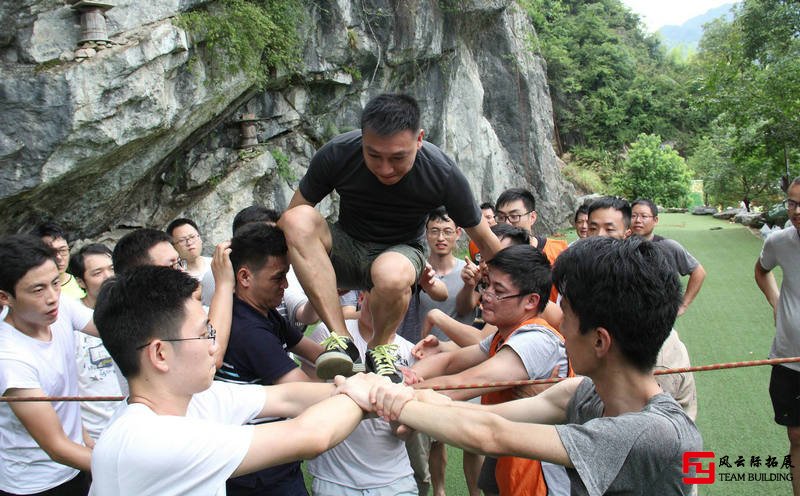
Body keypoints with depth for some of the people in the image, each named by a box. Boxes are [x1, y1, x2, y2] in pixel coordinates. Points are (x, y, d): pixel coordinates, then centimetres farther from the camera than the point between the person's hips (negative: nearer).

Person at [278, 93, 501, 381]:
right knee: (299, 218, -31)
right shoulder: (336, 155, -19)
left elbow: (485, 240, -6)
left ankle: (379, 347, -7)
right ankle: (340, 338, -31)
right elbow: (285, 223, -9)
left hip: (400, 251, -2)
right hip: (346, 248, 2)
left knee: (392, 274, -41)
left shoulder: (443, 174, -21)